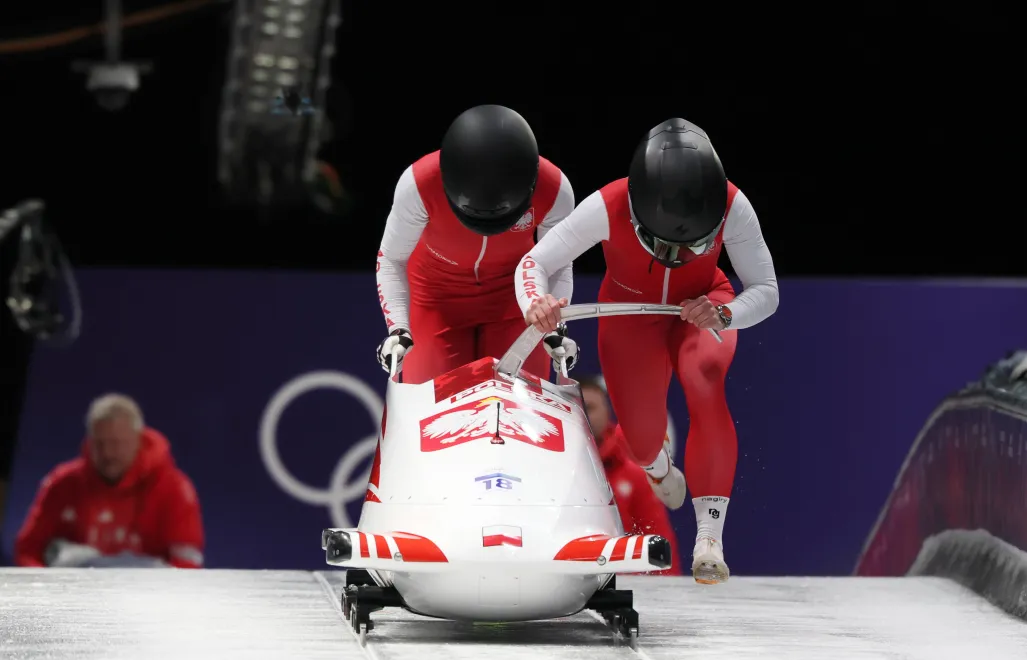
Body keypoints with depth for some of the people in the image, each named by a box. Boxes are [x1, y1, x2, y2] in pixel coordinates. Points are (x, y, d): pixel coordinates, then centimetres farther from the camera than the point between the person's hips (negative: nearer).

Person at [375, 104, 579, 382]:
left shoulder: (555, 189, -28)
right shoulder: (419, 184, -32)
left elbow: (558, 263, -9)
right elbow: (391, 260, -17)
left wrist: (554, 327, -22)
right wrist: (398, 327, -29)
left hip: (512, 296, 1)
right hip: (437, 294, -1)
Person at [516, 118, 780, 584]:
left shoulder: (732, 208, -32)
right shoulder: (607, 208, -35)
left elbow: (765, 291, -23)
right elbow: (533, 263, -27)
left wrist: (722, 315, -45)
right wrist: (536, 304, -50)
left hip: (702, 307, 0)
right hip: (631, 314, 1)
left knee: (704, 380, -32)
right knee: (641, 435, -4)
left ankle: (710, 534, -30)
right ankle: (657, 466, 40)